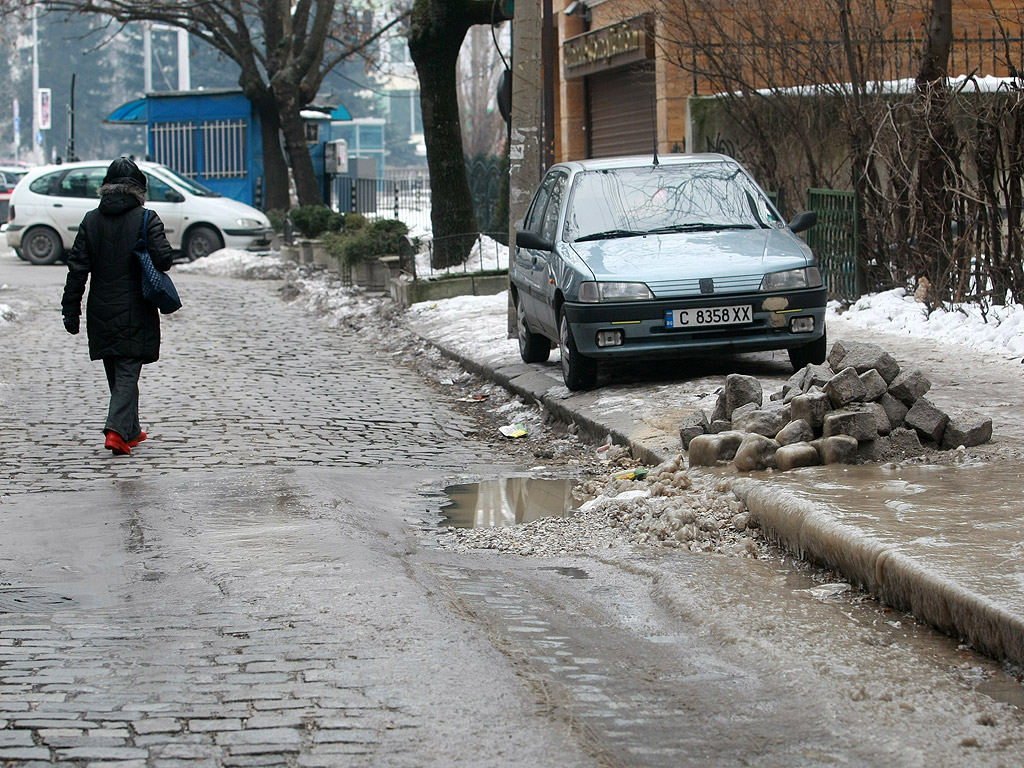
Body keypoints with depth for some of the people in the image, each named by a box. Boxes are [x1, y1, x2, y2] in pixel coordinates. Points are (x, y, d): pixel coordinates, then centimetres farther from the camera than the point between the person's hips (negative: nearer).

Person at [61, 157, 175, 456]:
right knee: (128, 374, -2)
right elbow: (164, 259, -16)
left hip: (101, 314, 4)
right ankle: (117, 430, -19)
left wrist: (71, 311, 4)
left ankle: (131, 431, 27)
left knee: (116, 375, 17)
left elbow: (77, 268, 0)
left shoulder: (91, 221, 2)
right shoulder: (146, 219, -9)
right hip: (136, 315, -3)